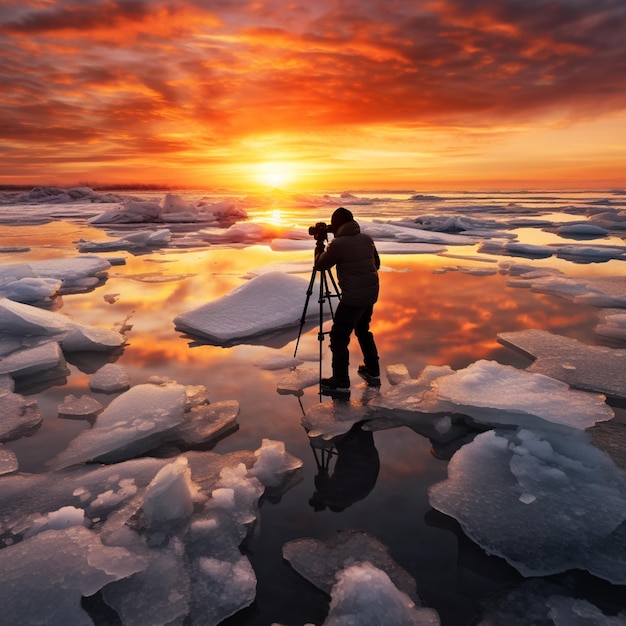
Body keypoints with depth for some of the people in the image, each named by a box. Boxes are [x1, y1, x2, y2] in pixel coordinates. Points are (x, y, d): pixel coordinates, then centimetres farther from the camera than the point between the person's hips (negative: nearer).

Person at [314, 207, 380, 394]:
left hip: (353, 297, -7)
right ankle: (373, 372, 32)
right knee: (363, 331, 24)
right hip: (371, 293, 8)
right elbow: (376, 263, 16)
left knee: (339, 337, 1)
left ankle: (341, 382, 2)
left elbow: (319, 265, -1)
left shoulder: (338, 244, -14)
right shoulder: (367, 239, 5)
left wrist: (319, 246, 13)